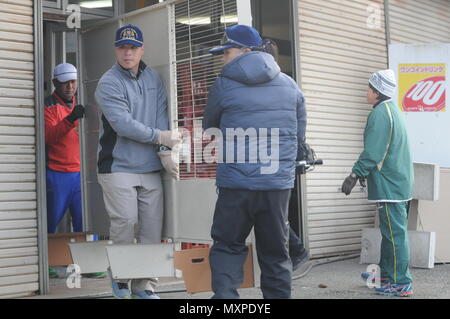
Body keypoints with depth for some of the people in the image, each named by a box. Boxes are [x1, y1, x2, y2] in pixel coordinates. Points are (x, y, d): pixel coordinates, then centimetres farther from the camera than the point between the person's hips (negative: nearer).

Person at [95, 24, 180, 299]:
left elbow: (162, 115, 3)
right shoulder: (109, 83, -6)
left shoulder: (153, 78, 12)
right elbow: (123, 125, -16)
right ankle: (121, 278, 15)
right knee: (125, 222, -8)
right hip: (118, 166, -5)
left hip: (151, 167, 5)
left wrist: (164, 151, -11)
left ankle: (144, 286, 15)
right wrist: (161, 137, -11)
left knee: (153, 228, 4)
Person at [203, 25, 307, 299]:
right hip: (279, 183, 3)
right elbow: (300, 133, 15)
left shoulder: (223, 85, -2)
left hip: (236, 183, -2)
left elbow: (209, 127, 12)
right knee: (275, 252, 13)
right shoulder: (290, 85, 7)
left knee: (228, 246, 10)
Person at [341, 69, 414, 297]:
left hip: (389, 185, -10)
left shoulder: (379, 114, -15)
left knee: (395, 233, -7)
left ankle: (401, 284, -3)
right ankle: (386, 273, 29)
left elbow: (372, 152, -21)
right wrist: (365, 173, 24)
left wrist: (356, 175, -16)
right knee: (391, 230, 18)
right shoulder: (393, 111, 16)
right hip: (400, 182, 10)